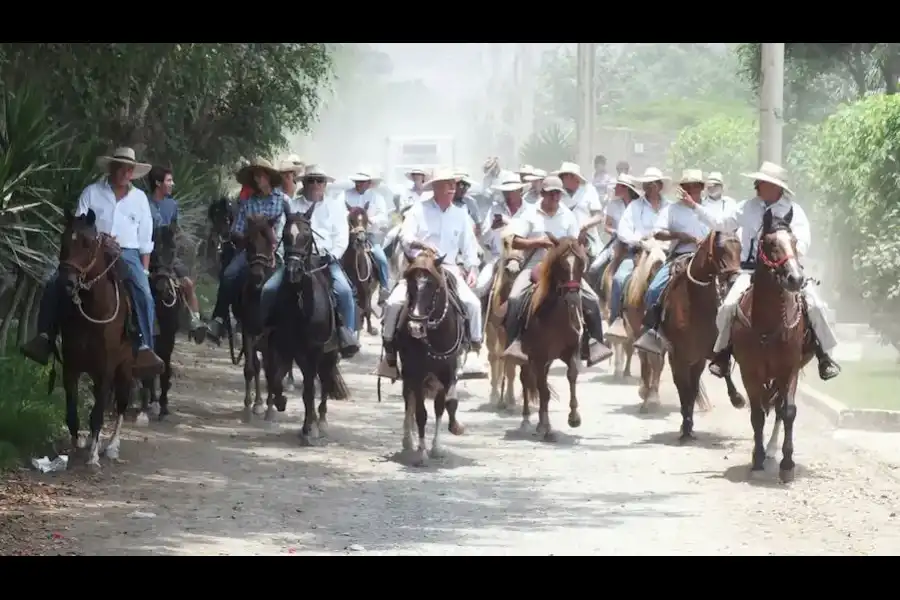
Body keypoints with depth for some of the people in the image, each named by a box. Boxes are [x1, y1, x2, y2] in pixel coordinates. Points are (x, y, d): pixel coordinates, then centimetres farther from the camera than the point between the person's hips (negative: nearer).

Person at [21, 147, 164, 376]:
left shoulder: (140, 198, 10)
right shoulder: (92, 192, 5)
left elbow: (145, 240, 13)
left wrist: (144, 271, 6)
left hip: (127, 254, 0)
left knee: (143, 295, -27)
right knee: (55, 284, -21)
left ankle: (144, 348, -29)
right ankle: (45, 336, -18)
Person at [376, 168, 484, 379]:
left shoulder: (460, 214, 11)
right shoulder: (419, 210, 1)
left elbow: (469, 246, 13)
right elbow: (405, 237, -10)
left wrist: (472, 269, -1)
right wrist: (422, 244, -30)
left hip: (449, 269, 2)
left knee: (472, 302, -20)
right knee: (394, 302, -21)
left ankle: (474, 345, -3)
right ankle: (389, 347, -5)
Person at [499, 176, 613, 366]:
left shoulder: (568, 216, 8)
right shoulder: (530, 214, 1)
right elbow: (515, 242, -4)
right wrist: (538, 242, -16)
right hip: (534, 265, -3)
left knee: (592, 299, -13)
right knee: (515, 298, -30)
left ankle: (595, 343, -6)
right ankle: (515, 342, -27)